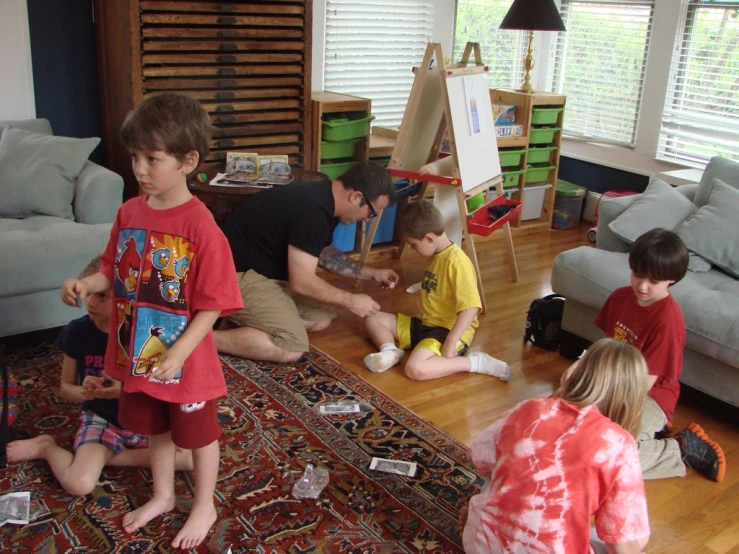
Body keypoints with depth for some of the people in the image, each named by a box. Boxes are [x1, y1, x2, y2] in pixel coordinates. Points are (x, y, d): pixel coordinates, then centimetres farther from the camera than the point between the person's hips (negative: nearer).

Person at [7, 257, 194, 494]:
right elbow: (65, 389, 2)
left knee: (192, 458, -21)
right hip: (100, 419, -1)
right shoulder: (77, 331, -9)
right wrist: (83, 392, -21)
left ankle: (105, 455, -5)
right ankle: (46, 447, 8)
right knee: (78, 484, -26)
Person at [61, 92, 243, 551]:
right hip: (137, 354, 6)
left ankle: (205, 508, 40)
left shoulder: (200, 226, -24)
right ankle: (163, 496, 50)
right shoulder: (130, 212, -4)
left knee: (199, 434, 16)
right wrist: (86, 285, -12)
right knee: (156, 429, 26)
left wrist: (177, 354, -26)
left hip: (185, 359, -6)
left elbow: (213, 305, -21)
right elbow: (114, 272, 8)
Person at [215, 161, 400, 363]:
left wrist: (371, 273, 13)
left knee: (322, 319, 10)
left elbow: (323, 253, 19)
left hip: (265, 268, 10)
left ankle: (244, 319, 10)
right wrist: (350, 301, -12)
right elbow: (302, 282, -24)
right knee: (292, 348, -18)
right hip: (236, 274, -10)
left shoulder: (322, 199, 2)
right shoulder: (311, 212, -29)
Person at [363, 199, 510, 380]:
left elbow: (470, 308, -30)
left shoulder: (457, 261, -23)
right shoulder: (436, 256, 7)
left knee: (415, 369, -34)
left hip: (448, 330, -10)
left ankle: (476, 362, -17)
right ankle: (390, 351, -13)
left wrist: (450, 342, -29)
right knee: (373, 319, 11)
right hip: (426, 324, 10)